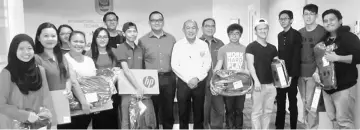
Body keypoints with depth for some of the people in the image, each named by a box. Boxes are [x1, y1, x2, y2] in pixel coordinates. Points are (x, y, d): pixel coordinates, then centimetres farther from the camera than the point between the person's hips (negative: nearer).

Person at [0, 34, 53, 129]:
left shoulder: (40, 70, 1)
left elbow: (45, 96, 5)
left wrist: (46, 111, -12)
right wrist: (26, 115, -20)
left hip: (38, 122, 4)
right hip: (15, 123, -4)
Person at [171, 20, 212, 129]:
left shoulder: (203, 45, 4)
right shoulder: (178, 45, 0)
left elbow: (207, 64, 1)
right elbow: (174, 65, -4)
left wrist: (197, 78, -10)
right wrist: (188, 80, -11)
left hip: (199, 83, 1)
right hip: (183, 83, -1)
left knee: (199, 112, 8)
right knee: (183, 112, 7)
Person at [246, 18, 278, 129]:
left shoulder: (272, 48, 14)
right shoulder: (251, 47, -3)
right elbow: (250, 65, -11)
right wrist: (256, 80, -21)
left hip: (271, 84, 5)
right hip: (258, 84, -5)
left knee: (268, 111, 11)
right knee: (257, 112, -1)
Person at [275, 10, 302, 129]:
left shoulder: (296, 34, -8)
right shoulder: (280, 35, 12)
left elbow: (296, 57, -14)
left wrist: (291, 75, -18)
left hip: (291, 74, -5)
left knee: (292, 102, 4)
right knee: (280, 102, 9)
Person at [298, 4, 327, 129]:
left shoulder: (322, 31, -4)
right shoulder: (299, 32, 9)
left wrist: (317, 72, -17)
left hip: (313, 73, -4)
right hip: (300, 73, 4)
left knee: (310, 105, -5)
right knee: (305, 104, 11)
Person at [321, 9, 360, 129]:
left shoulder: (349, 37, -7)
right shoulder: (325, 40, 14)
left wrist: (337, 57, -24)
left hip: (344, 86, -7)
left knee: (344, 121, -6)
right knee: (333, 119, 12)